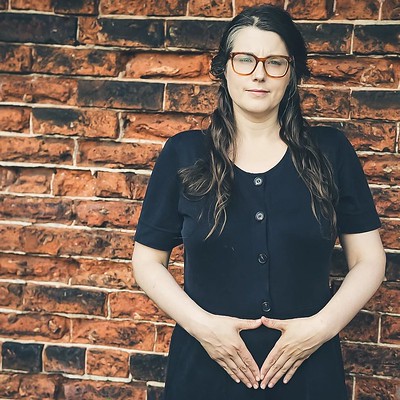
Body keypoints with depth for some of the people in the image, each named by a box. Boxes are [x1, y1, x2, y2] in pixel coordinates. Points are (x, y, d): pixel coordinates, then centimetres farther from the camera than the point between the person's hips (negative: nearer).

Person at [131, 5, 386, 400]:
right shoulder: (183, 153, -1)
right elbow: (147, 260, 1)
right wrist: (200, 323, -13)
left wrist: (323, 324, -13)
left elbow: (368, 260, 2)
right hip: (205, 368, 0)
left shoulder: (330, 151, -1)